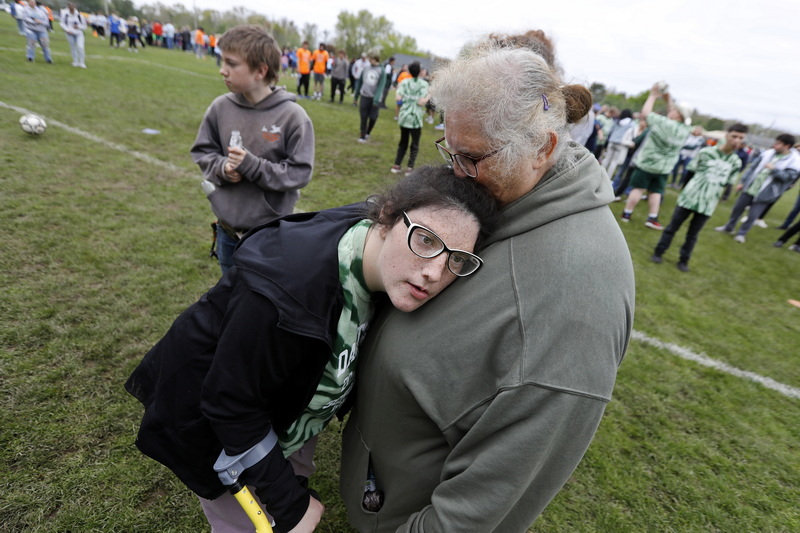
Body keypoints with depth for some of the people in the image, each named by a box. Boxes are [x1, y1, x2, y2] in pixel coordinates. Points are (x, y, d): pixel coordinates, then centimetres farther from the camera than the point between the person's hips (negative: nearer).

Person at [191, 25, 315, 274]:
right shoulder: (221, 107, -4)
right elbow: (202, 151, 7)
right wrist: (222, 167, -14)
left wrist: (253, 166, -25)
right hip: (227, 229, 4)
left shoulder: (292, 116, -16)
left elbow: (300, 172, -16)